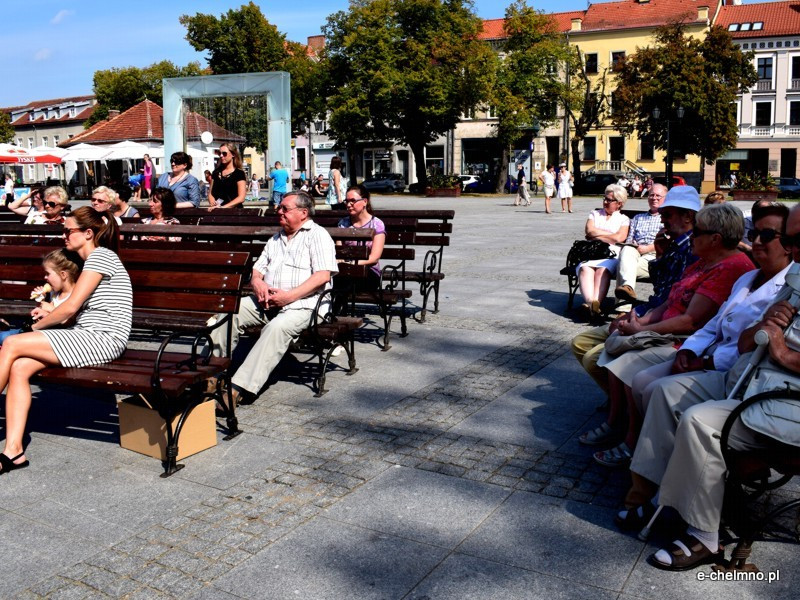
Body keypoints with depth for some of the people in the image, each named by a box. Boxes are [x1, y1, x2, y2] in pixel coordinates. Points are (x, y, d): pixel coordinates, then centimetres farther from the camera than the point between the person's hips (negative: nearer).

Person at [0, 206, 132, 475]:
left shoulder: (101, 256, -8)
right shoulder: (92, 259, 23)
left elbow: (70, 307, -13)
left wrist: (36, 326, 1)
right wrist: (47, 316, 7)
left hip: (102, 340, -9)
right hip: (88, 338, 9)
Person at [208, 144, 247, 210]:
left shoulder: (239, 174, 1)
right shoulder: (216, 172, 16)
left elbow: (241, 198, -8)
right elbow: (210, 193, 18)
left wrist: (223, 207, -16)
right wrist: (213, 204, -3)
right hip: (216, 211, 4)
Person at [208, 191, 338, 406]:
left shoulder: (317, 235, 1)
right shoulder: (276, 238, 26)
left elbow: (323, 275, -12)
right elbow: (258, 269, 22)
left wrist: (289, 296, -18)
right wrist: (258, 284, -4)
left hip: (301, 305, -7)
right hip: (265, 301, 7)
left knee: (277, 327, -36)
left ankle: (241, 386, -39)